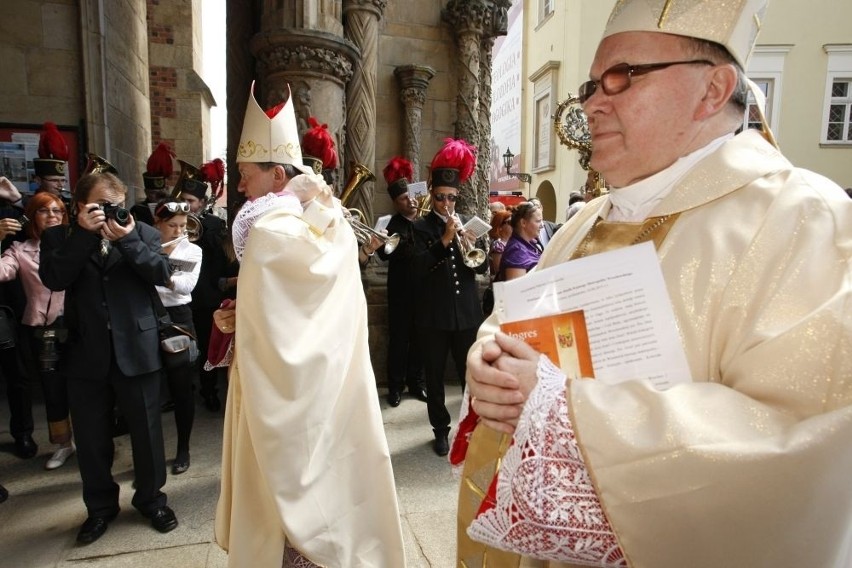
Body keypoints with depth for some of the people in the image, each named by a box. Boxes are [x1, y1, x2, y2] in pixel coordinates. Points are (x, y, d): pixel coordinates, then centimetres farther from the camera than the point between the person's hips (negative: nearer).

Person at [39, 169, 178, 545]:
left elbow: (162, 274, -10)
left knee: (146, 430, 10)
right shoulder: (59, 237, 5)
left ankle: (151, 499, 30)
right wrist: (85, 234, -17)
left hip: (136, 350, -1)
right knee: (91, 438, 14)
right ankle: (100, 506, 34)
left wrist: (128, 240, -19)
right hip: (87, 355, 1)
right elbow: (52, 278, -13)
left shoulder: (142, 232, 3)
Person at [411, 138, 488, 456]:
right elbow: (418, 268, -14)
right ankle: (441, 430, 25)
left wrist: (468, 244, -16)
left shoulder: (466, 223, 9)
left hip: (466, 312, 2)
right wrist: (444, 240, -21)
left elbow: (482, 267, 3)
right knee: (435, 376, 9)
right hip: (433, 315, -2)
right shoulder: (421, 228, 0)